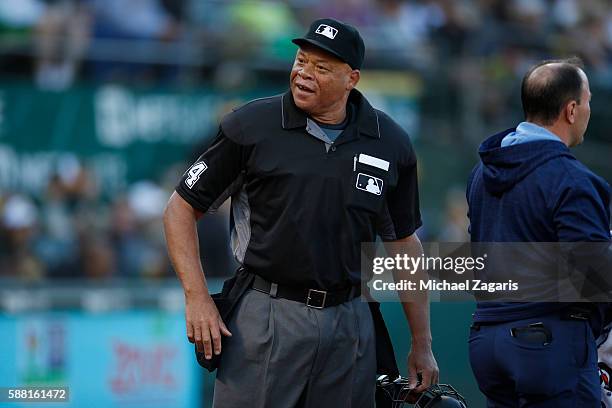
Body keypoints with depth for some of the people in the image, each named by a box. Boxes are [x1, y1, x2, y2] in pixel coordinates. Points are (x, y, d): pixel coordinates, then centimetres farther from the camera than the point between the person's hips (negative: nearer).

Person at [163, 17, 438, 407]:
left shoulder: (390, 144, 6)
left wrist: (422, 344, 14)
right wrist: (197, 297, -10)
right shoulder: (252, 126, -3)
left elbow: (405, 243, 15)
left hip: (350, 323, 3)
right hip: (266, 317, -3)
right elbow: (181, 209, 2)